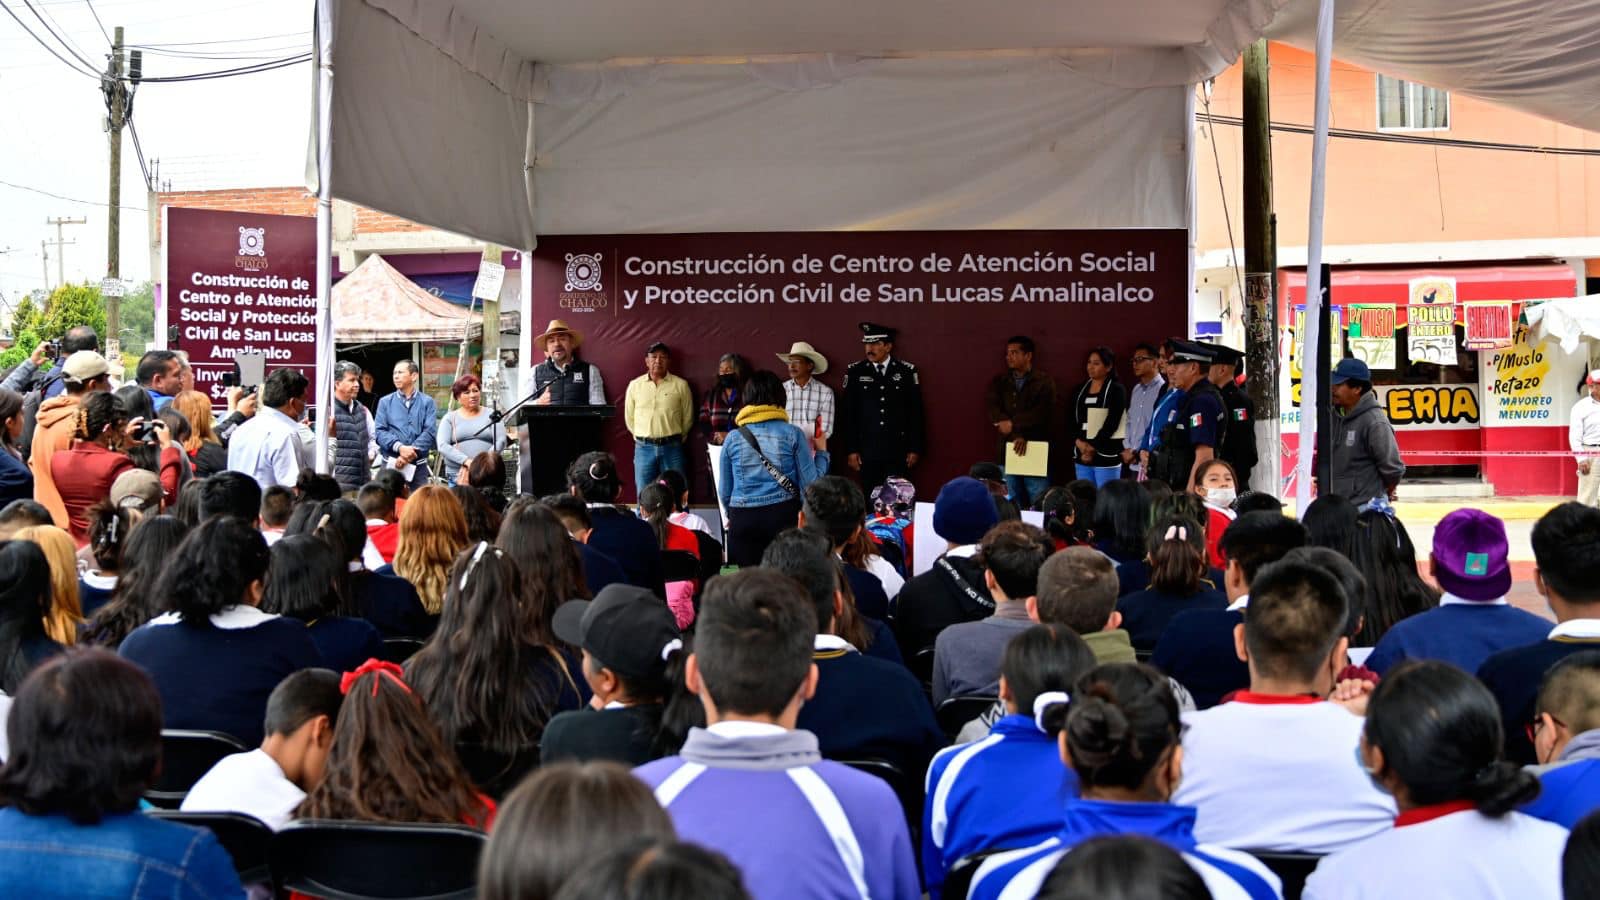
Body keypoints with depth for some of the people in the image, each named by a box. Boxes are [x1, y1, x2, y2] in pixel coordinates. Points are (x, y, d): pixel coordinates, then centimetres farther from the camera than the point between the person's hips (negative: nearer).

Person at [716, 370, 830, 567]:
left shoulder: (733, 438, 4)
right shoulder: (792, 434, -2)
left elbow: (724, 492, 10)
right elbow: (810, 484, -1)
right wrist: (821, 452, 16)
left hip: (742, 521, 1)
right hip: (783, 516, -1)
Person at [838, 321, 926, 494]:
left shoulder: (907, 371, 1)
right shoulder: (855, 372, 2)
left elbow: (916, 413, 3)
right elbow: (847, 413, 3)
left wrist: (915, 448, 0)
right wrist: (851, 450, -1)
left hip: (898, 450, 0)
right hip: (867, 450, 1)